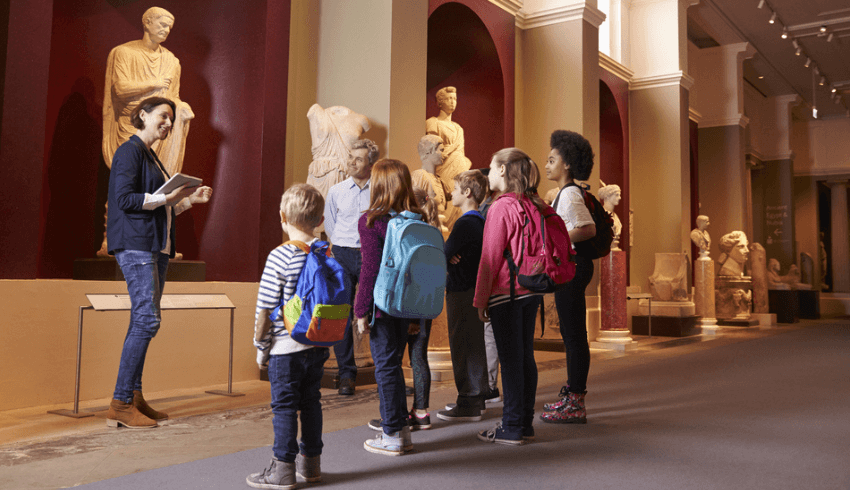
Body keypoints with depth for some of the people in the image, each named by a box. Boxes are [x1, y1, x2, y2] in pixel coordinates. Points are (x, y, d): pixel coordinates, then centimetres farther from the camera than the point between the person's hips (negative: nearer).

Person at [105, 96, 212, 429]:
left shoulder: (151, 157, 23)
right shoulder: (129, 151, -4)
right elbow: (125, 199, -15)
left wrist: (191, 198, 13)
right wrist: (167, 197, -17)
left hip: (156, 247, 9)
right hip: (135, 245, -9)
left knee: (143, 322, 8)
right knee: (147, 320, -14)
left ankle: (134, 398, 13)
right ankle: (120, 404, -9)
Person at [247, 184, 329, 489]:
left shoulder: (279, 257, -15)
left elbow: (265, 309, -13)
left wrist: (260, 344, -1)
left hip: (285, 348, -6)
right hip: (318, 346, 6)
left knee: (284, 407, 4)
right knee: (311, 402, 16)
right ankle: (311, 462, 27)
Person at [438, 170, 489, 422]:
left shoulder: (465, 223, -18)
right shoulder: (480, 222, 13)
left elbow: (443, 254, -19)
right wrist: (451, 257, -7)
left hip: (462, 292, -10)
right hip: (474, 289, 10)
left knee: (464, 346, -4)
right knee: (474, 345, 15)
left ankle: (468, 404, 2)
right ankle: (477, 397, 25)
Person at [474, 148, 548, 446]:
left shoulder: (501, 208, -14)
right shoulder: (535, 206, 8)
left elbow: (491, 258, -13)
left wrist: (481, 299, -7)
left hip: (506, 292, -8)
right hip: (531, 290, 8)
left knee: (510, 359, -2)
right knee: (525, 355, 12)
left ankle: (512, 428, 6)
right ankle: (525, 421, 21)